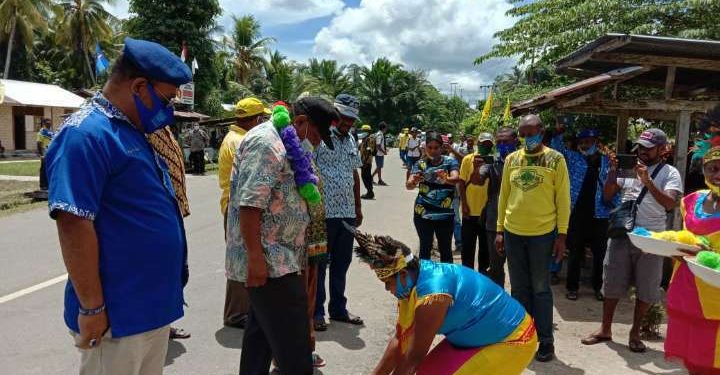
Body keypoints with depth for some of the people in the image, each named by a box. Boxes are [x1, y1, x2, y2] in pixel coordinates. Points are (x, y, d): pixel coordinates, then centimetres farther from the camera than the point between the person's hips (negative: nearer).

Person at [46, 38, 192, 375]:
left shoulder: (132, 132, 11)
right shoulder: (86, 134, -18)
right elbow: (74, 225, -23)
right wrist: (92, 308, -20)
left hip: (155, 306, 9)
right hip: (118, 315, -9)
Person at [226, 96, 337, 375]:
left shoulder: (284, 142, 16)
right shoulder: (266, 142, -16)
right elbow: (250, 203, -24)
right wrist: (255, 257, -25)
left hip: (276, 257, 10)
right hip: (269, 260, -10)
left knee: (262, 331, 18)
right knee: (293, 342, -5)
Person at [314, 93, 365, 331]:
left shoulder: (350, 140, 15)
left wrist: (358, 207, 19)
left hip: (347, 213, 7)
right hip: (324, 213, -7)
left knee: (342, 263, 15)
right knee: (319, 264, 4)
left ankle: (338, 308, 28)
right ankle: (316, 312, 17)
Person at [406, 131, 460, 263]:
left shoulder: (450, 161, -1)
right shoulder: (420, 164, 0)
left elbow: (456, 178, -18)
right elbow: (408, 185, -12)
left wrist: (445, 179, -41)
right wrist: (413, 181, -35)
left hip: (445, 214, 0)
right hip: (423, 213, 0)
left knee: (445, 249, 9)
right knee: (425, 247, 9)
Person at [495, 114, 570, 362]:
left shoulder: (555, 159, -4)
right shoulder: (511, 159, 6)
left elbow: (563, 198, -4)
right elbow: (504, 195, 9)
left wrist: (562, 234, -8)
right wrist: (499, 229, 7)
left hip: (543, 233, -3)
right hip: (513, 233, 4)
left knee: (540, 289, 6)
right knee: (519, 288, 12)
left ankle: (546, 341, 19)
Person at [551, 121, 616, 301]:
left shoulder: (607, 162, 7)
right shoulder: (573, 157, 4)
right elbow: (557, 149, -7)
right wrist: (558, 133, -23)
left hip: (599, 215, 1)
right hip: (577, 213, -1)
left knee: (600, 253, 10)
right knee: (575, 252, 7)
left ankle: (598, 287, 26)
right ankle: (572, 287, 18)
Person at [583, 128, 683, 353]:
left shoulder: (669, 173, -1)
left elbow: (669, 204, -17)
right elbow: (607, 196, 4)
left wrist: (647, 181, -24)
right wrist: (612, 172, -8)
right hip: (622, 234, 2)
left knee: (645, 288, 7)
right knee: (612, 284, 8)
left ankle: (635, 333, 24)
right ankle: (605, 330, 22)